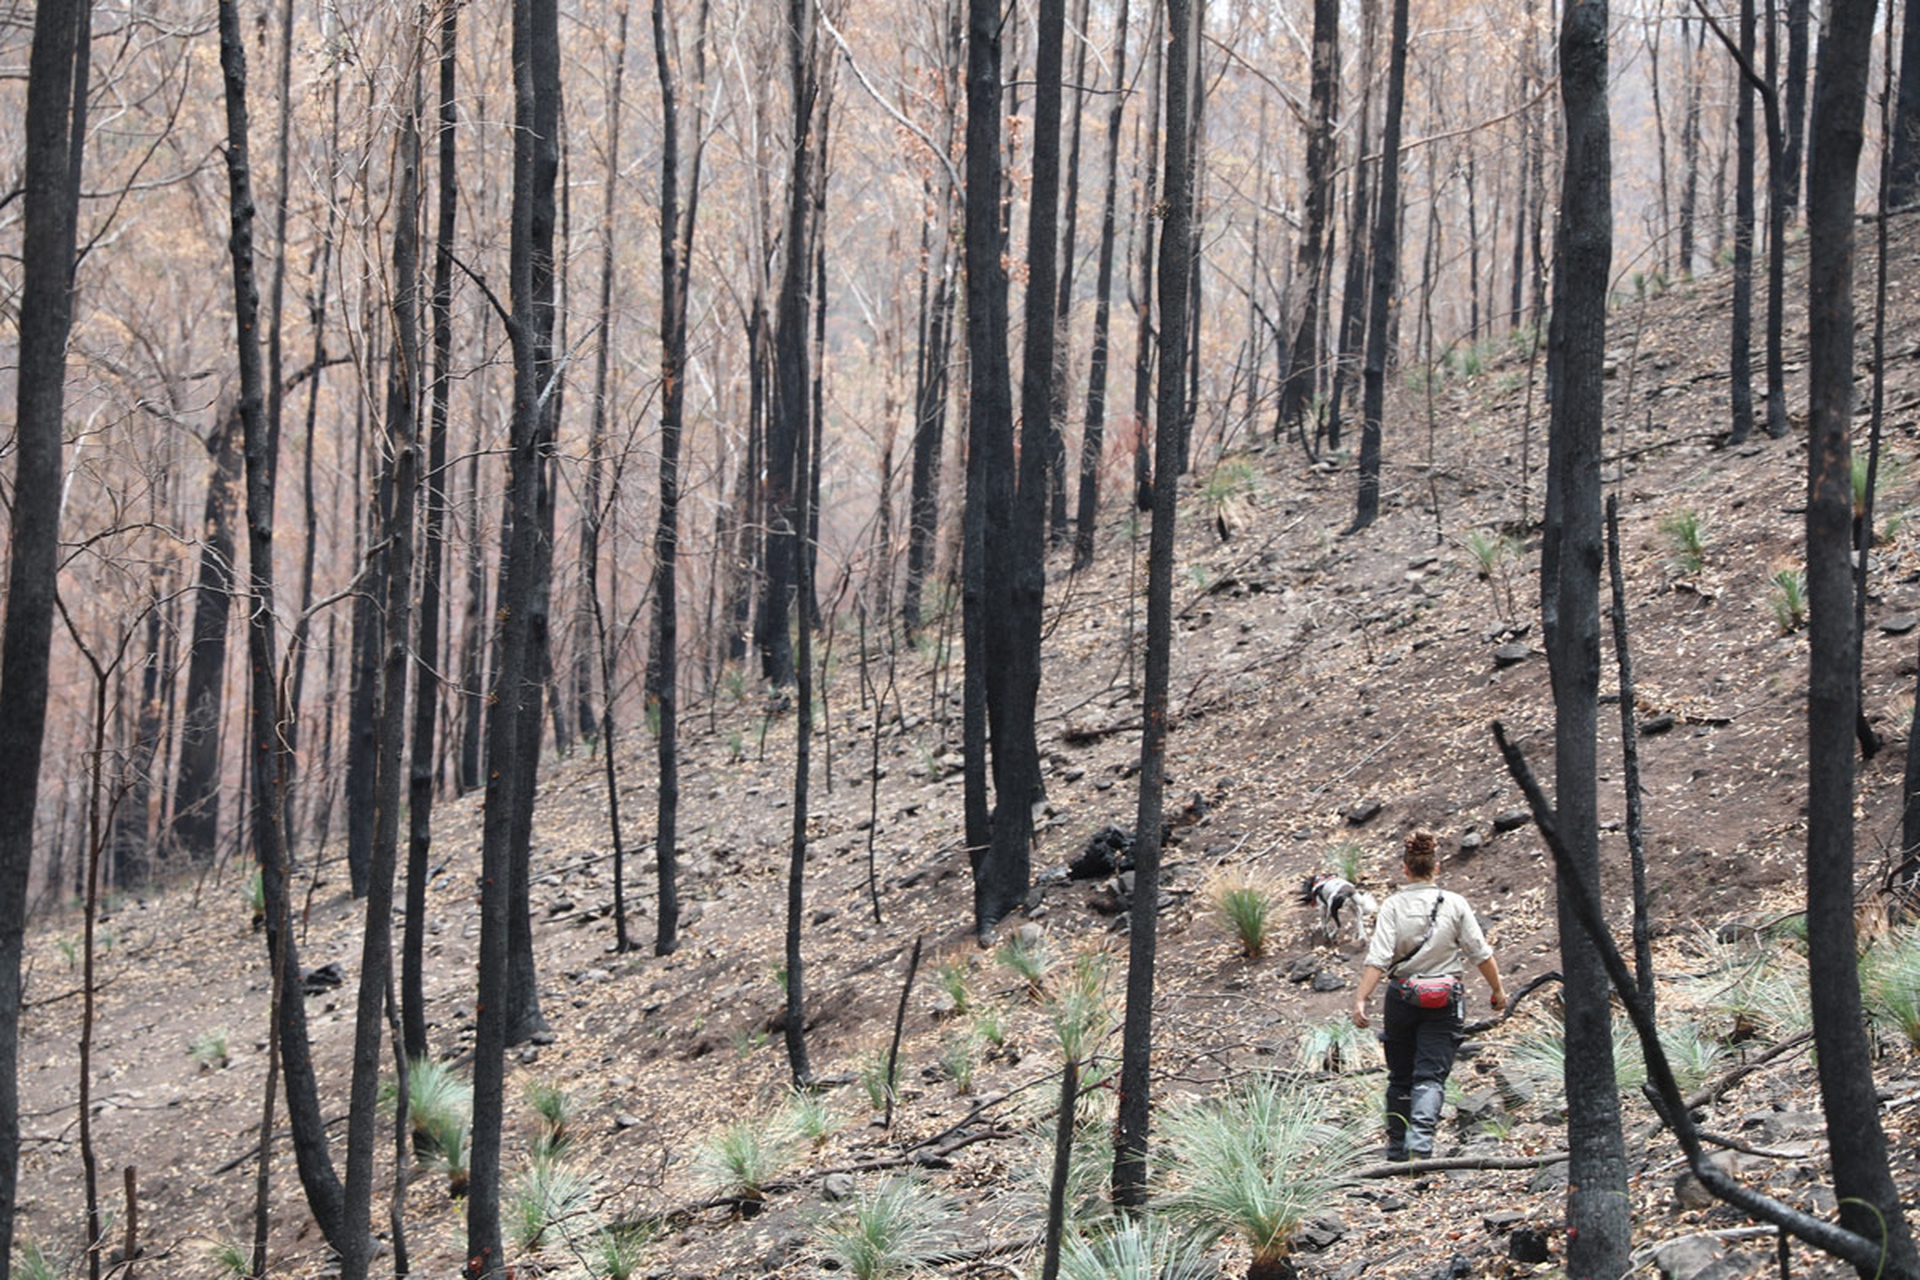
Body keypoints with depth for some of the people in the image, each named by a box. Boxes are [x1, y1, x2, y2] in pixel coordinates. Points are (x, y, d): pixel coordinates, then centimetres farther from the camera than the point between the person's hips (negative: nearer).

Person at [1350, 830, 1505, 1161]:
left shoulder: (1394, 906, -5)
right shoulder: (1454, 904, -3)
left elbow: (1378, 959, -13)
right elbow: (1480, 953, 1)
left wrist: (1360, 1000, -13)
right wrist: (1498, 989, 13)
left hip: (1402, 996, 0)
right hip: (1445, 998, 0)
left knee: (1400, 1077, 15)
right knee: (1431, 1076, -3)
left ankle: (1397, 1150, 23)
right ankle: (1420, 1143, -24)